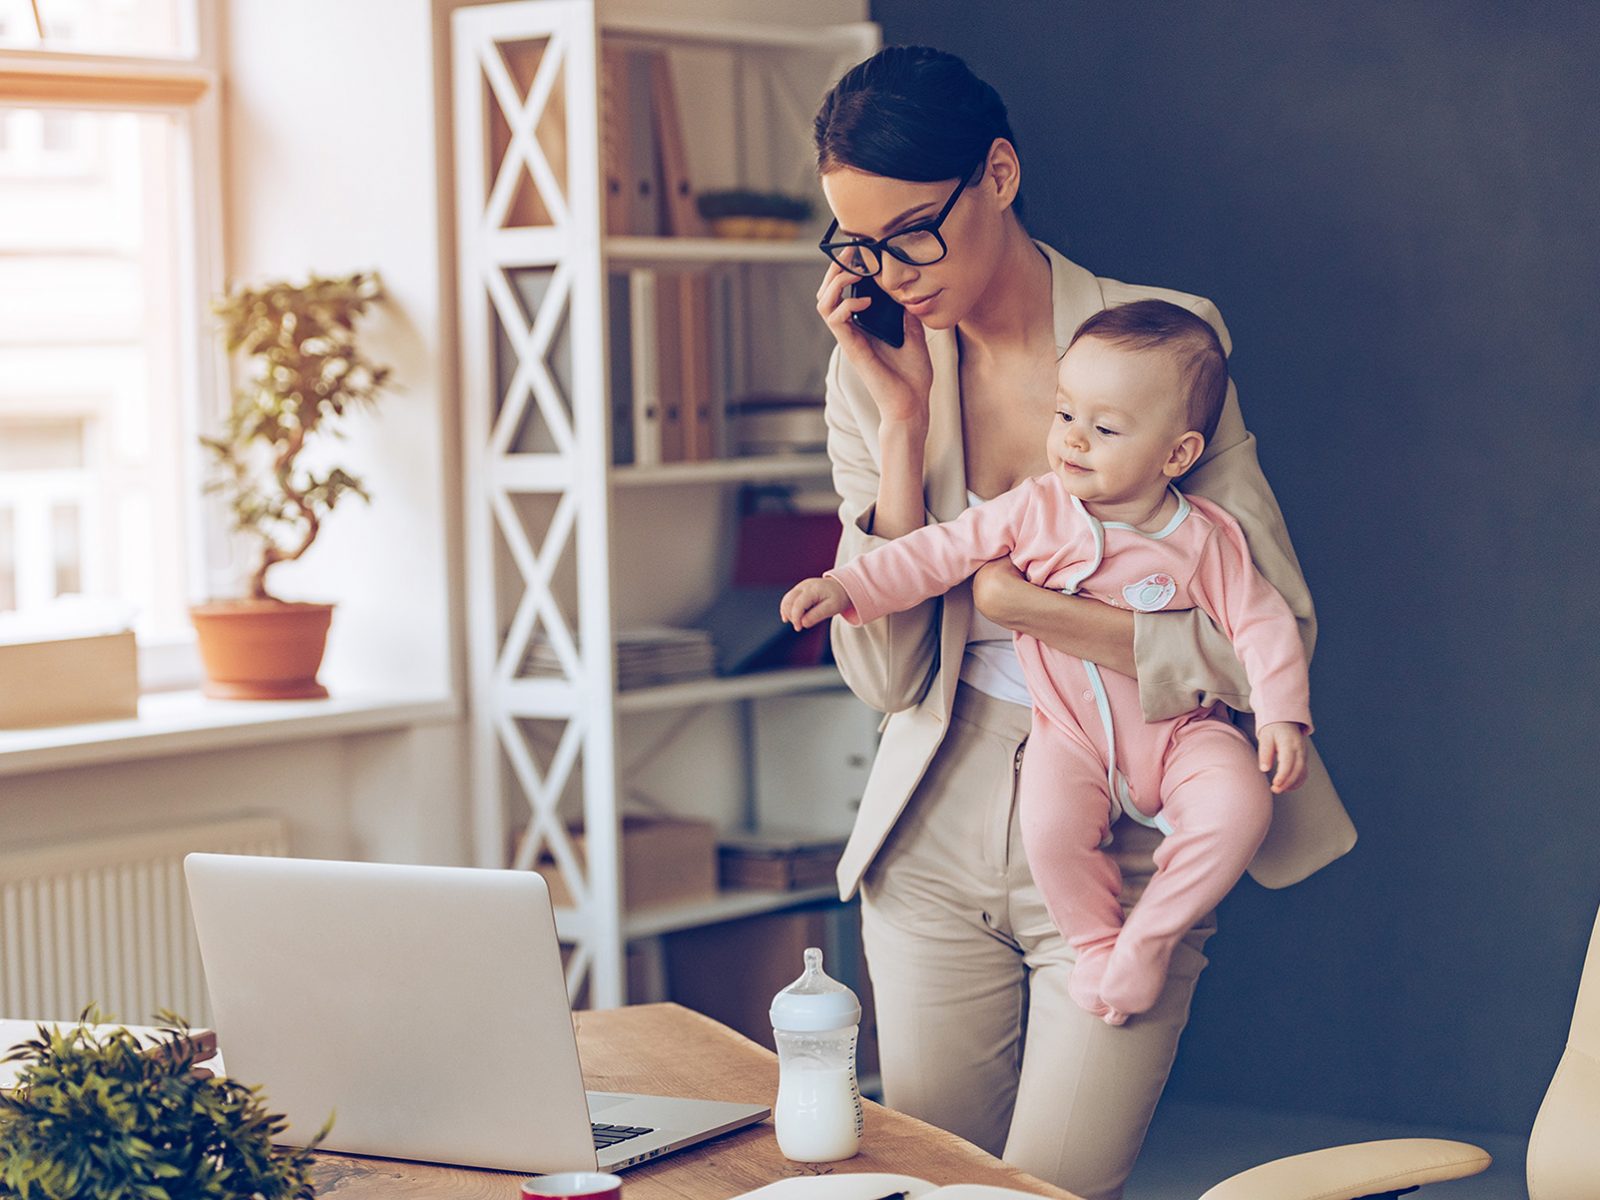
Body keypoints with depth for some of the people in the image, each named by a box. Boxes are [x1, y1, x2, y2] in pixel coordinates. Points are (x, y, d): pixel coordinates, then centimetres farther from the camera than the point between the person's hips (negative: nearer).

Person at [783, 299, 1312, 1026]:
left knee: (1240, 807, -27)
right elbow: (941, 552, -5)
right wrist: (847, 588, -14)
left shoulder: (1206, 542, -6)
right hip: (1072, 734, 0)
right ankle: (1097, 942, 1)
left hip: (1179, 731, 0)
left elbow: (1261, 624, -1)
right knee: (1049, 826, -29)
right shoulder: (1035, 512, -5)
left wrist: (1280, 717, -12)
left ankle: (1151, 939, -6)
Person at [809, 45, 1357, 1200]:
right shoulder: (873, 370, 1)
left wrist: (1028, 607, -16)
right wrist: (903, 422, -12)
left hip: (1120, 845, -3)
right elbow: (885, 674, -7)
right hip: (937, 837, 4)